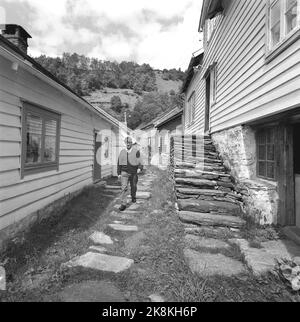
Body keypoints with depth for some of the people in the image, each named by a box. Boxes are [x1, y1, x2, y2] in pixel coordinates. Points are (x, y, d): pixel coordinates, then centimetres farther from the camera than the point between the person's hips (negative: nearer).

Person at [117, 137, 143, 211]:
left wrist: (139, 168, -23)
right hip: (124, 172, 0)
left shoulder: (136, 151, -3)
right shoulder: (122, 152, 4)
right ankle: (123, 204, -8)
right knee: (124, 188, -10)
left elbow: (140, 161, -5)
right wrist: (119, 173, 6)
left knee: (133, 186, 16)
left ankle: (133, 197, 45)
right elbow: (119, 163, 9)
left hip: (133, 173, 0)